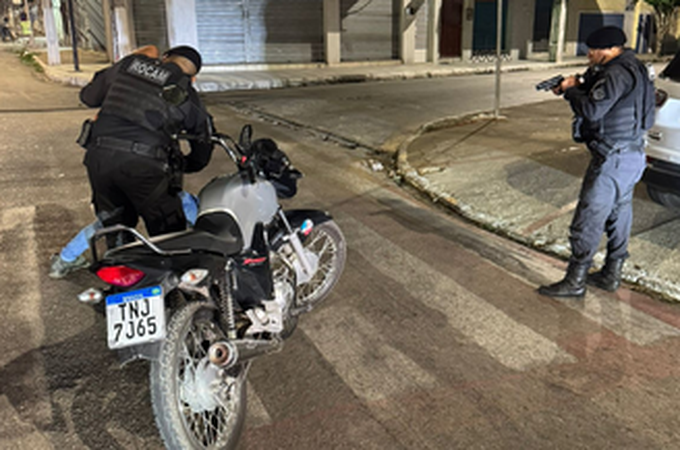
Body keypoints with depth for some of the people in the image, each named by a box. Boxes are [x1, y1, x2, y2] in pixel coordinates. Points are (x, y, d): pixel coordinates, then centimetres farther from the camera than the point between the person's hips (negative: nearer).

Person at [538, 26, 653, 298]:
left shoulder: (618, 74, -18)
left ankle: (575, 282, 1)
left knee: (588, 218, -6)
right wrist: (576, 86, 3)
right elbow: (598, 95, 19)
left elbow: (593, 109, -26)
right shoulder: (631, 69, 15)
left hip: (613, 158, -11)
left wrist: (571, 90, -10)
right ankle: (611, 275, 28)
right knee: (619, 213, 16)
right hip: (632, 155, 11)